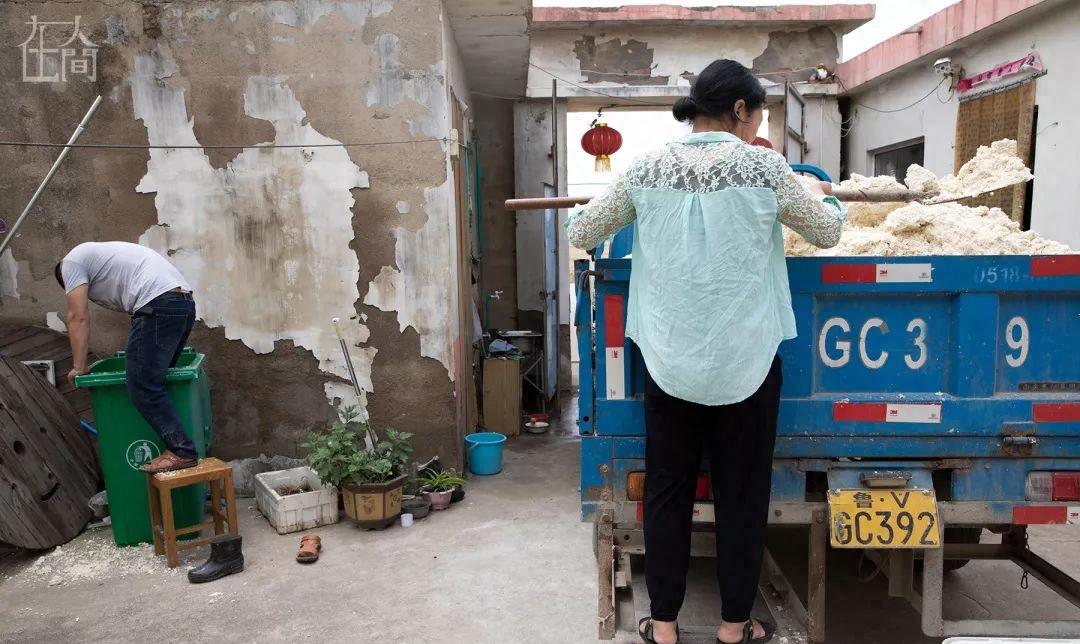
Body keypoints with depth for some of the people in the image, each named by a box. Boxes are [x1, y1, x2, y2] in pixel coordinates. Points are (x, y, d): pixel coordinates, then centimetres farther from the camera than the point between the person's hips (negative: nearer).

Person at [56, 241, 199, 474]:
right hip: (185, 304, 9)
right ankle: (179, 446, 21)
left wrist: (78, 367, 14)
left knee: (142, 386, -5)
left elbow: (78, 318, 7)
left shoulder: (72, 261, 13)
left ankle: (182, 452, -6)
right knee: (154, 380, 18)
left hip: (159, 305, -9)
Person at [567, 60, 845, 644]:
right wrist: (820, 196, 30)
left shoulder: (647, 169, -1)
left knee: (667, 490, 13)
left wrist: (589, 212, 31)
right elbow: (826, 232, 8)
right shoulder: (764, 167, -6)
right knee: (741, 493, 13)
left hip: (669, 359, 2)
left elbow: (581, 234, 8)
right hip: (744, 360, -1)